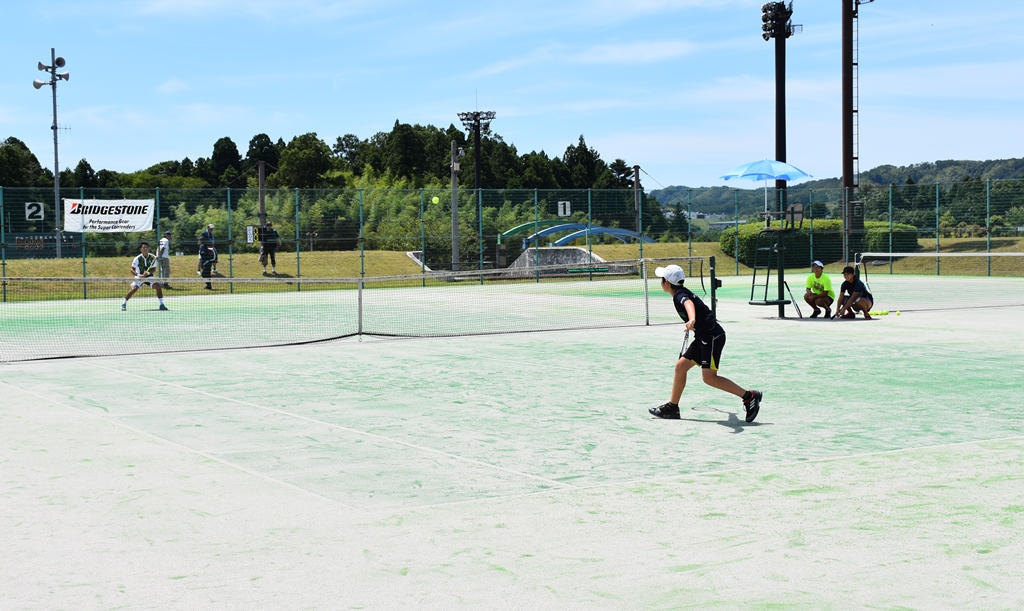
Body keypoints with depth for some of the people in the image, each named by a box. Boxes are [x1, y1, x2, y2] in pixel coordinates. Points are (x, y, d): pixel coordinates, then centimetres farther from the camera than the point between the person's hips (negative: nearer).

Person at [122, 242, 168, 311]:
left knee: (158, 286, -20)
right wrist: (139, 275, -31)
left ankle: (161, 304, -9)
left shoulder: (153, 257, -11)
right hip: (139, 277, -2)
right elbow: (132, 270, -13)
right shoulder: (137, 259, -16)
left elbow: (153, 268, -6)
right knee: (133, 288, -23)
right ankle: (124, 304, -4)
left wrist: (148, 273, -26)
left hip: (149, 276, 2)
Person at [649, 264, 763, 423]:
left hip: (712, 336, -10)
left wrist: (692, 320, -57)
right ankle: (672, 407, 15)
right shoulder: (682, 293, 18)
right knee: (681, 366, 10)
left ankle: (749, 396, -10)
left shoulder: (680, 294, -12)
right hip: (703, 338, 10)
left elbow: (689, 304, -35)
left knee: (709, 377, -15)